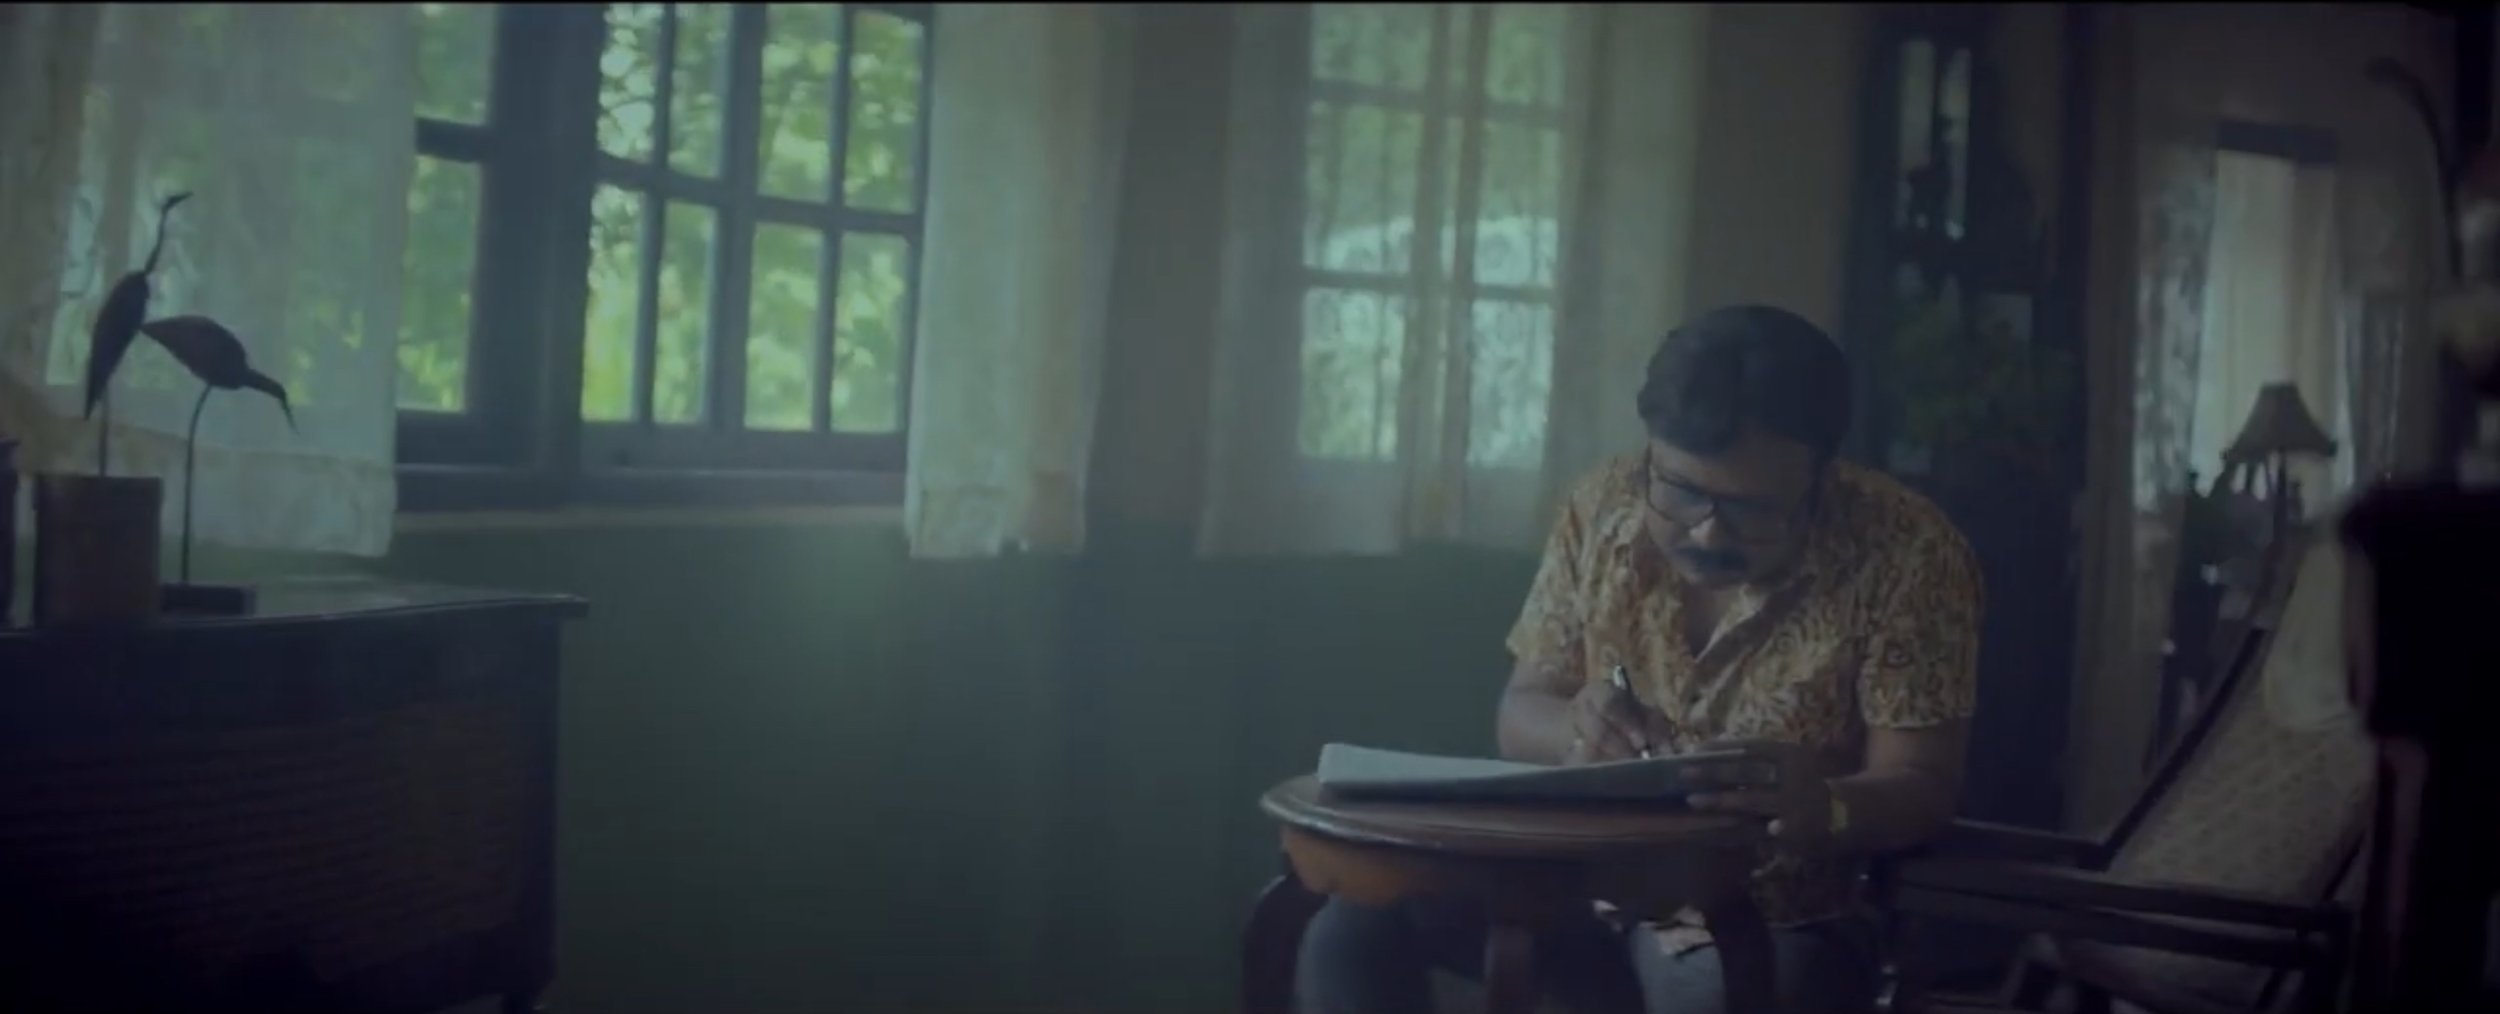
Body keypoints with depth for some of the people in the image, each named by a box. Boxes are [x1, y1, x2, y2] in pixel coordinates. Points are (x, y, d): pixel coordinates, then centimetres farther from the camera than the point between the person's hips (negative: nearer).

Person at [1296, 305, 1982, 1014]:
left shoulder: (1910, 553, -14)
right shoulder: (1605, 508, -3)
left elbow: (1922, 789, -14)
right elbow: (1520, 713, 3)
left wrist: (1824, 809, -36)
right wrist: (1574, 734, -22)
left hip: (1773, 924, -4)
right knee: (1356, 912, -17)